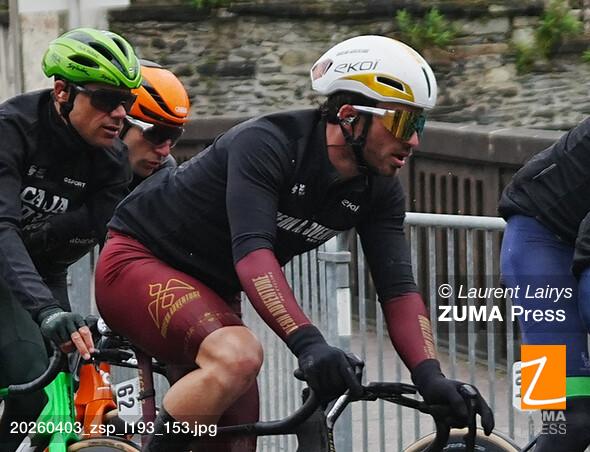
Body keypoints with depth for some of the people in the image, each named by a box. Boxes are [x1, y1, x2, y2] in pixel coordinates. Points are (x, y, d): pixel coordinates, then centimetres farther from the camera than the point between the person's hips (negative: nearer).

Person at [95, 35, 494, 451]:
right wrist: (307, 342, -52)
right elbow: (251, 251, -40)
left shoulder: (379, 192, -8)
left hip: (211, 290, 8)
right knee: (239, 356, -35)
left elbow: (398, 289, -13)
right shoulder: (266, 144, -29)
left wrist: (430, 376, -30)